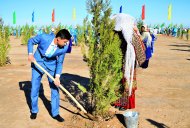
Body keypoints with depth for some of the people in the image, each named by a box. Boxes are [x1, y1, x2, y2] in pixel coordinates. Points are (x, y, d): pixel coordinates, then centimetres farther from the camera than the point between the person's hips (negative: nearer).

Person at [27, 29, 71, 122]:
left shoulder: (64, 48, -21)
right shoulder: (44, 37, -28)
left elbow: (60, 62, -11)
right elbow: (30, 41, -9)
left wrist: (57, 76, -22)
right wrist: (30, 54, -22)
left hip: (51, 65, 2)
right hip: (38, 63, -1)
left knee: (55, 88, 1)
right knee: (34, 88, 5)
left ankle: (55, 113, 14)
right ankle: (34, 110, 26)